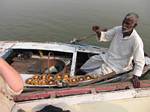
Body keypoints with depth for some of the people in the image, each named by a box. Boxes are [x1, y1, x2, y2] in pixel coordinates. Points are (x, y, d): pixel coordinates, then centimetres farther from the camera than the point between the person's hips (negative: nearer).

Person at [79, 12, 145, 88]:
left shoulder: (136, 41, -26)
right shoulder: (118, 29, -10)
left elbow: (140, 61, -23)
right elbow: (105, 37, 3)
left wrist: (136, 77, -34)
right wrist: (98, 32, -20)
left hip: (117, 66, -6)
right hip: (106, 57, 6)